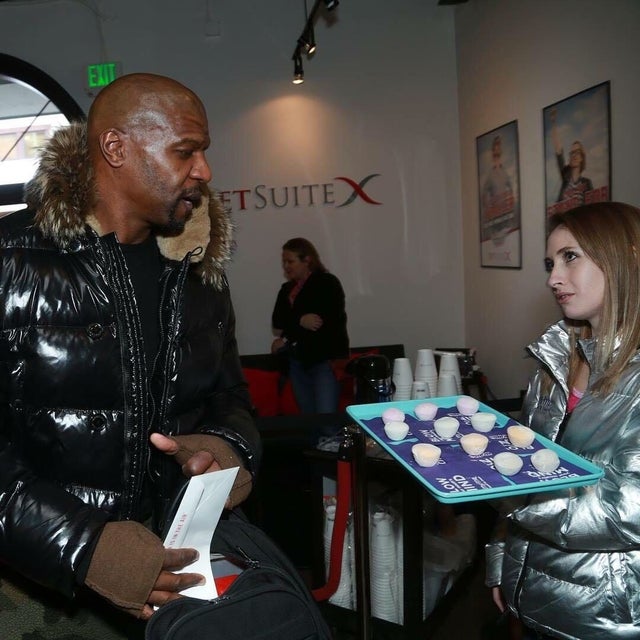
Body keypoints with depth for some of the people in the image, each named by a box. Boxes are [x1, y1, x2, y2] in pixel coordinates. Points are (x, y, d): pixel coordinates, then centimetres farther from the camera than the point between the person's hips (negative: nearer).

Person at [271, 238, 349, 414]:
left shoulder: (327, 283, -3)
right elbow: (277, 325, 4)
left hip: (325, 359, -6)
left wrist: (286, 340, -6)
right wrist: (299, 321, -18)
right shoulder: (287, 289, 15)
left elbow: (330, 322, -14)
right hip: (298, 361, 6)